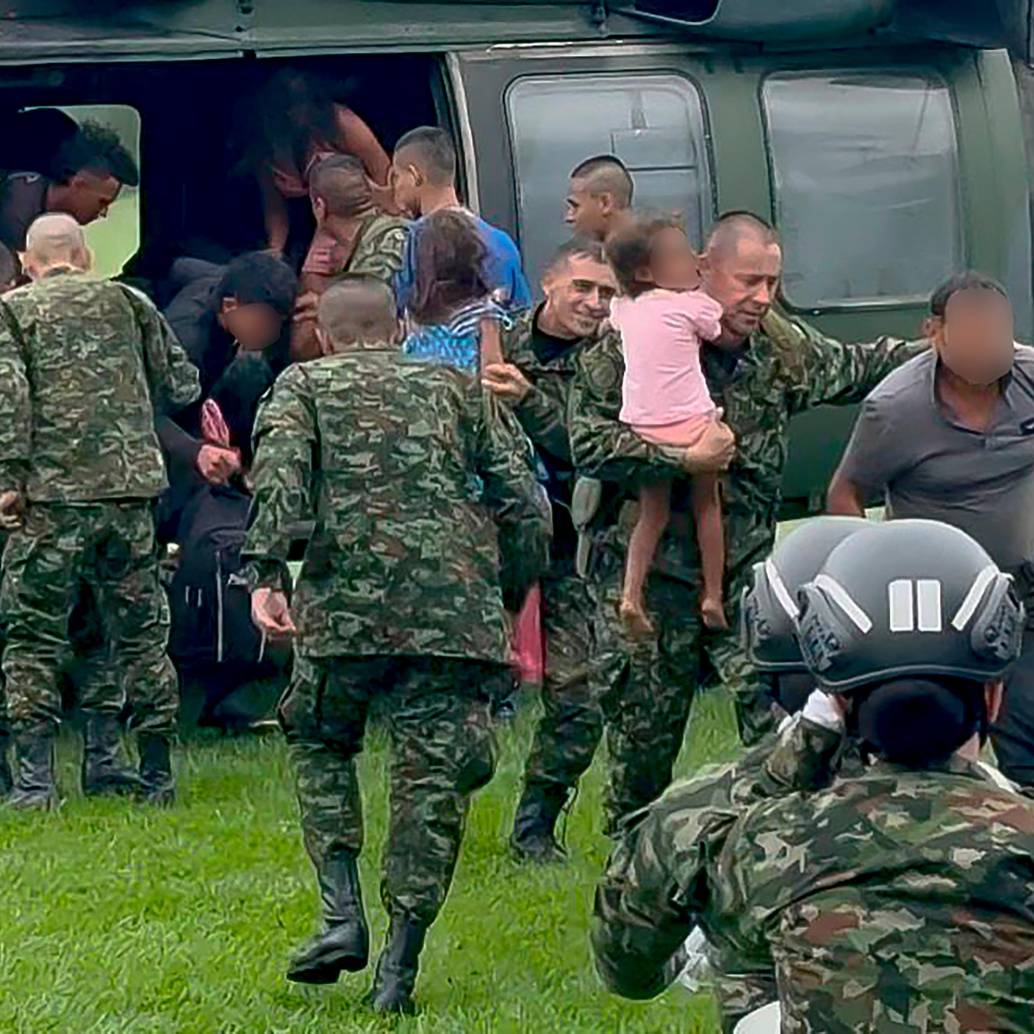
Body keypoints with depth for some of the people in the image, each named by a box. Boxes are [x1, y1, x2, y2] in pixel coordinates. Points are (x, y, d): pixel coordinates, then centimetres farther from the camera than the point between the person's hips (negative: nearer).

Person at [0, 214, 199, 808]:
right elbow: (181, 386, 16)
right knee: (140, 632, 11)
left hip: (52, 495, -2)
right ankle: (159, 777, 11)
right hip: (131, 490, 3)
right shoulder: (128, 302, 13)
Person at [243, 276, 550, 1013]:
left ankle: (343, 915, 3)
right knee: (435, 771, 5)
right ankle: (401, 965, 0)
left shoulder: (304, 385, 15)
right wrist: (510, 595, 22)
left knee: (320, 740, 20)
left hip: (347, 599, -1)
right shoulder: (457, 388, 22)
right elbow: (524, 501, 14)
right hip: (457, 605, 1)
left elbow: (279, 474, -6)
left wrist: (267, 573, -13)